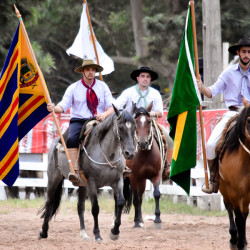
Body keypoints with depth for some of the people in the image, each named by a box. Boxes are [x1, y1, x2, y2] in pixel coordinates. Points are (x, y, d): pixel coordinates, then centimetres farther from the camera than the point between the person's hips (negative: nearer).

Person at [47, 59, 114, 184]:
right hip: (78, 121, -1)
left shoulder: (102, 86, 10)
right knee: (72, 139, -33)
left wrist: (104, 114, -18)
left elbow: (112, 107, 5)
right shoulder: (73, 88, 8)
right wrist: (54, 108, -23)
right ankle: (75, 170, -36)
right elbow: (63, 106, 0)